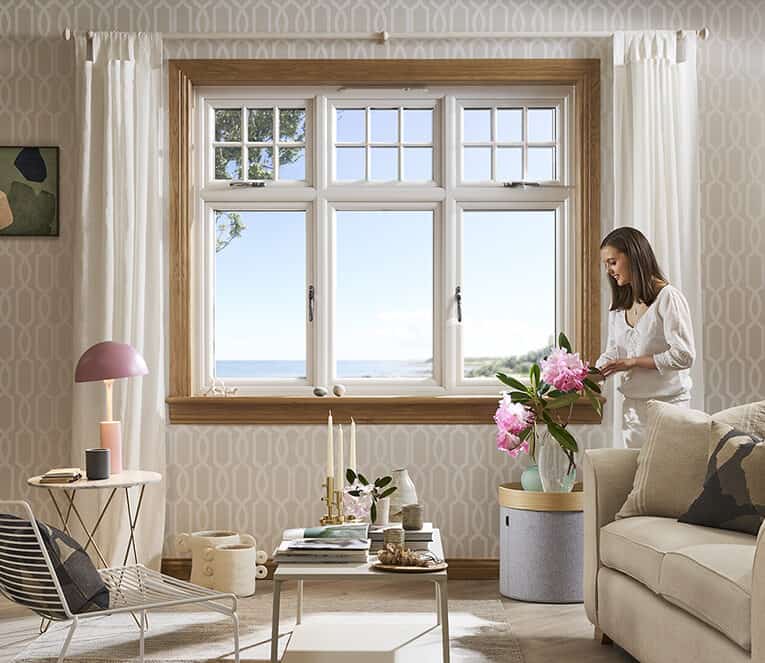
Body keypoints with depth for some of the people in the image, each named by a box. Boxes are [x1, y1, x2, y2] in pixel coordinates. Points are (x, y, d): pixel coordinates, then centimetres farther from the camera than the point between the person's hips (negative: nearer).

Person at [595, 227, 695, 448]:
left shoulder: (668, 297, -12)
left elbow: (684, 355, -17)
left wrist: (632, 362, -16)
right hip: (632, 403, 7)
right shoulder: (618, 306, 11)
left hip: (667, 403, -6)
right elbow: (612, 353, 16)